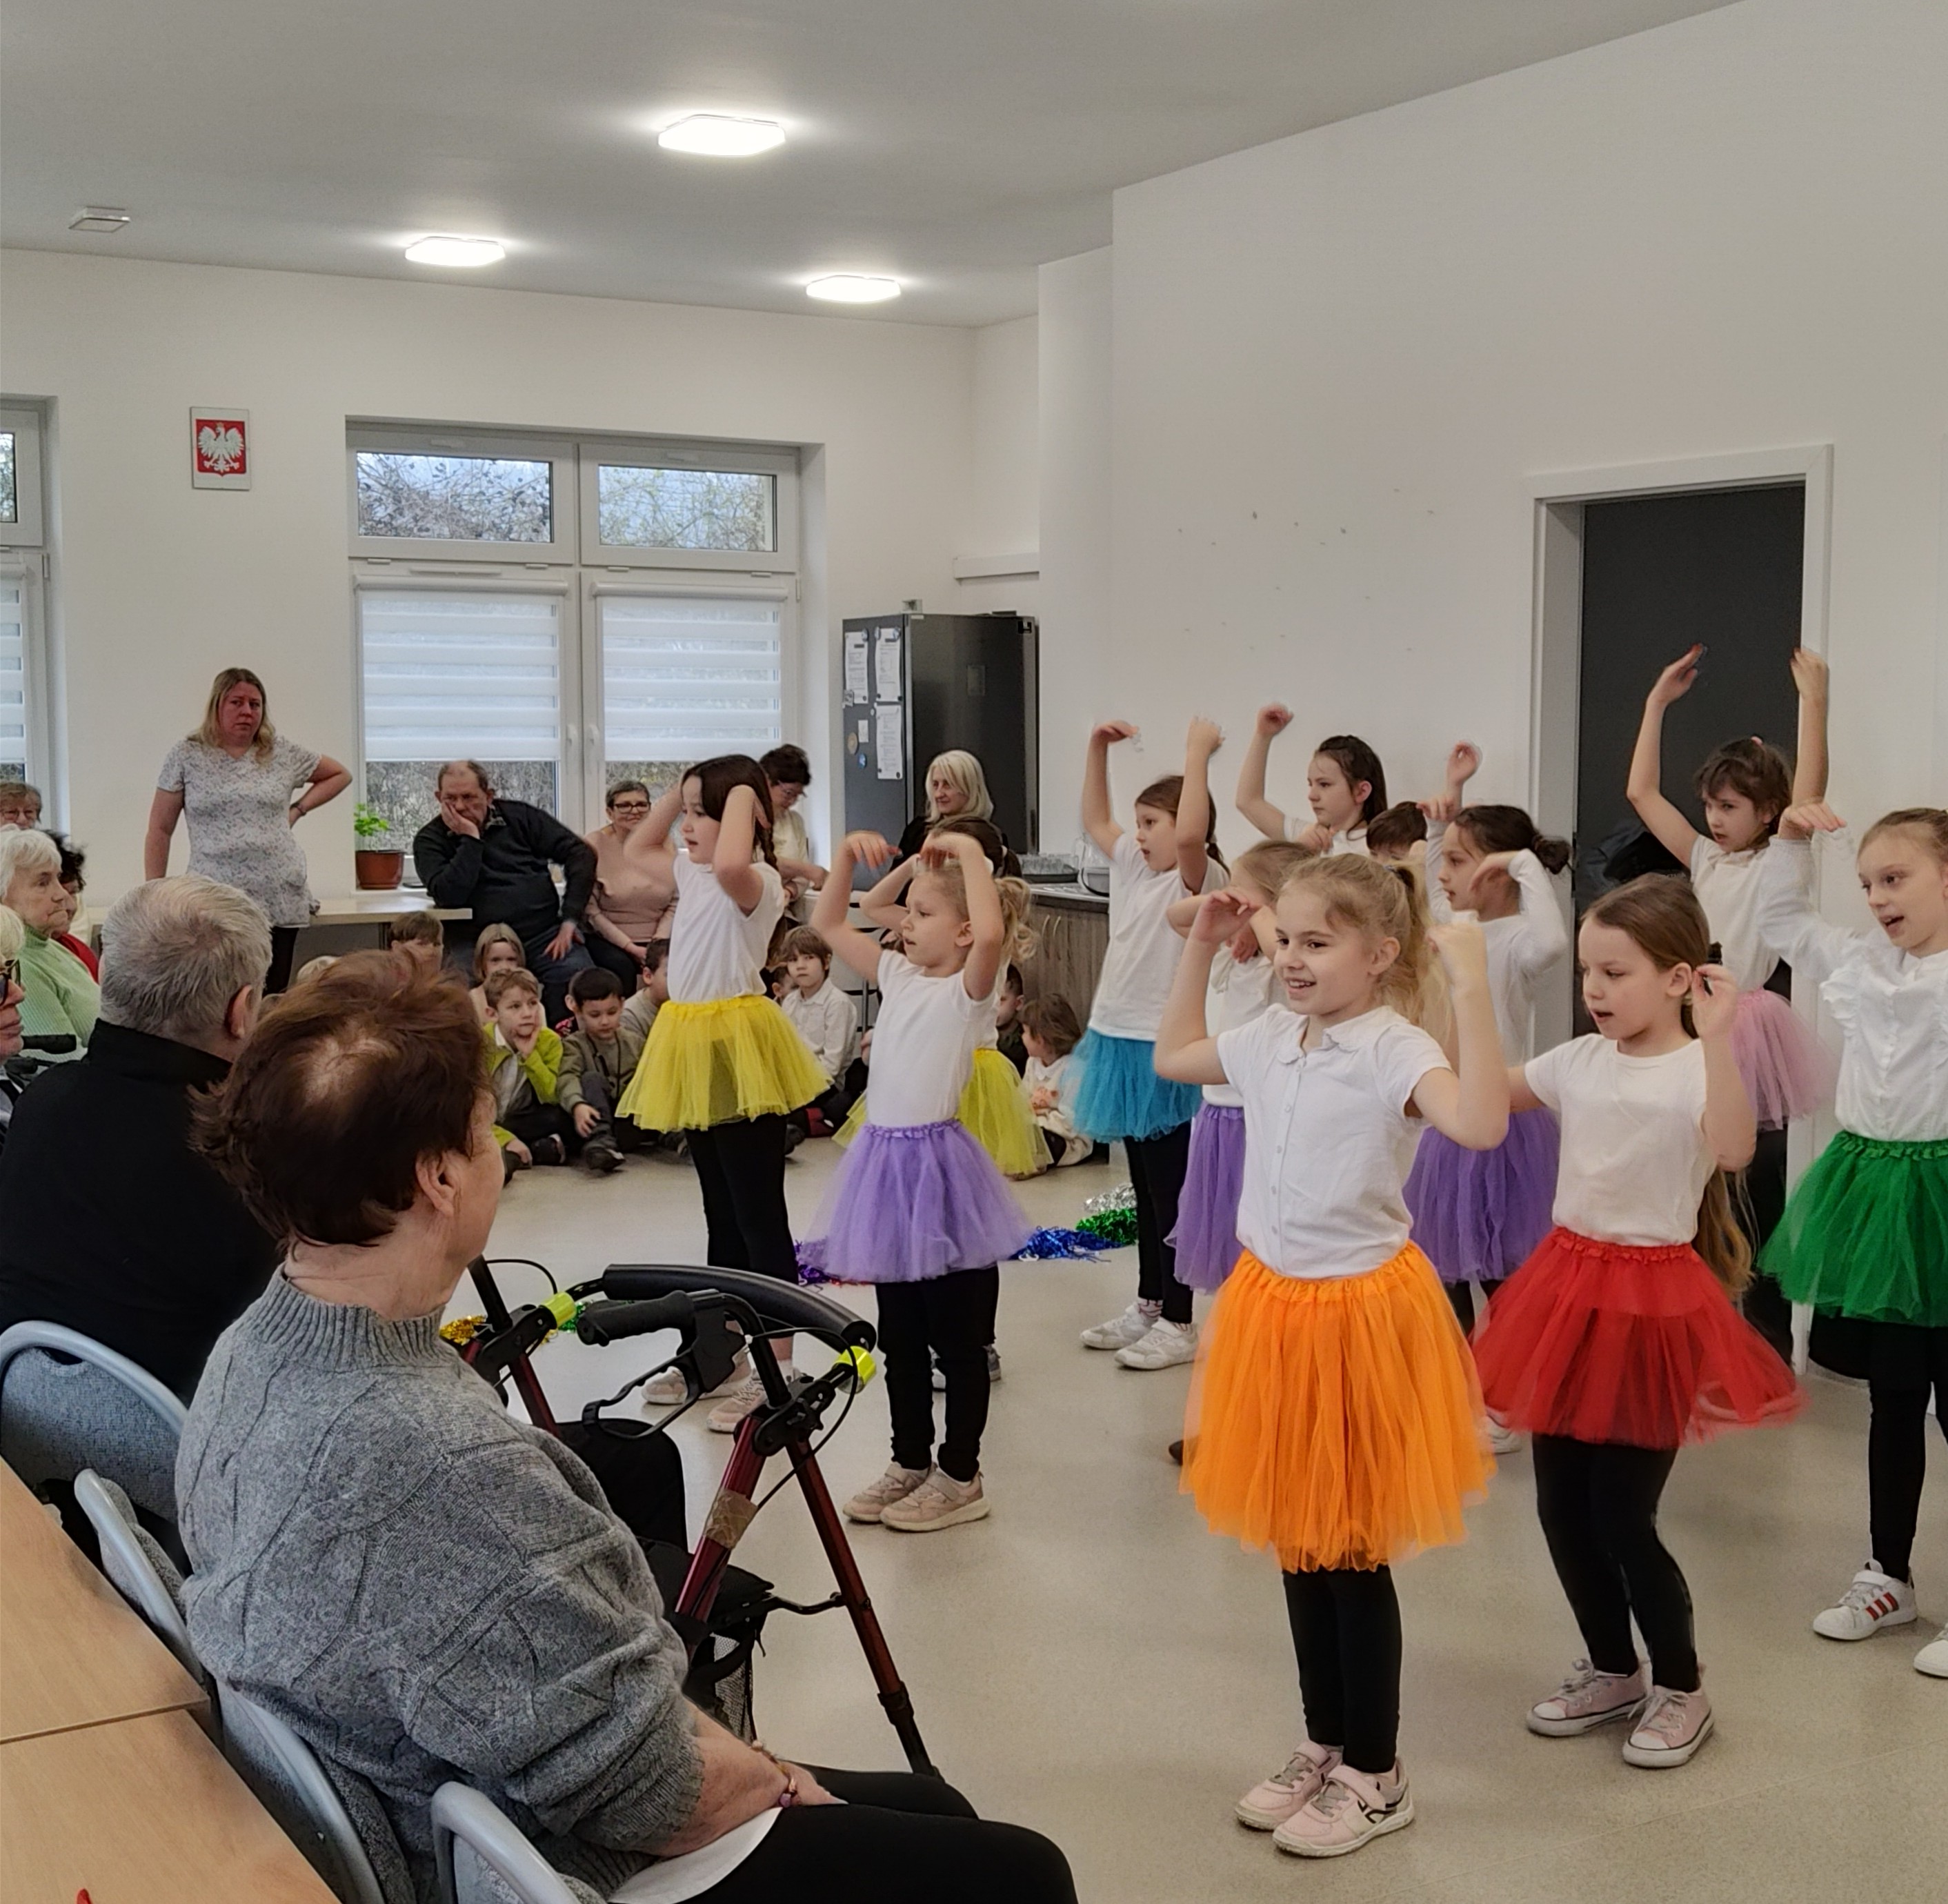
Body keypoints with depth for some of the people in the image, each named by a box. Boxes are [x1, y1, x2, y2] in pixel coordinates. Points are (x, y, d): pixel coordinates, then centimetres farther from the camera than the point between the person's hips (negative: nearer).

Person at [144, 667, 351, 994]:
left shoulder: (283, 753, 9)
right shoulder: (187, 756, 5)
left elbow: (340, 775, 24)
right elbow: (160, 831, 7)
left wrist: (297, 810, 11)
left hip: (280, 903, 2)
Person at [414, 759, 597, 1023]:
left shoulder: (519, 816, 10)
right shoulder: (430, 840, 6)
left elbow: (581, 854, 7)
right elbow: (449, 896, -12)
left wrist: (570, 919, -2)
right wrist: (470, 839, -11)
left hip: (546, 934, 1)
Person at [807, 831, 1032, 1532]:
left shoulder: (967, 990, -11)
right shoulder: (898, 976, 10)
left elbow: (992, 934, -33)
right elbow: (829, 924, 17)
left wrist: (972, 854, -24)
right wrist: (847, 856, 4)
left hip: (937, 1164, -8)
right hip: (886, 1160, 8)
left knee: (956, 1337, 5)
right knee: (900, 1337, 17)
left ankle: (961, 1477, 16)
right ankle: (910, 1462, 30)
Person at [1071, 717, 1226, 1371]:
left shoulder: (1197, 878, -12)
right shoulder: (1133, 866, 11)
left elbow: (1191, 834, -34)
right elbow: (1094, 819, 24)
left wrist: (1198, 753, -29)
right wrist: (1098, 748, 15)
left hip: (1163, 1053, -8)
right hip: (1120, 1042, 8)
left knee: (1170, 1191, 0)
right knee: (1144, 1188, 18)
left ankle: (1178, 1325, 8)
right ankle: (1147, 1306, 29)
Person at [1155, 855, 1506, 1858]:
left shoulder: (1394, 1050, -18)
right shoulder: (1269, 1038, 4)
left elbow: (1482, 1125, -36)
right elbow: (1172, 1058, 22)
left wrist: (1472, 991, -38)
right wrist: (1201, 946, 14)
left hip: (1360, 1308, -7)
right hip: (1272, 1302, 7)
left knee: (1355, 1554, 4)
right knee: (1296, 1543, 16)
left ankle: (1376, 1776, 20)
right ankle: (1325, 1744, 32)